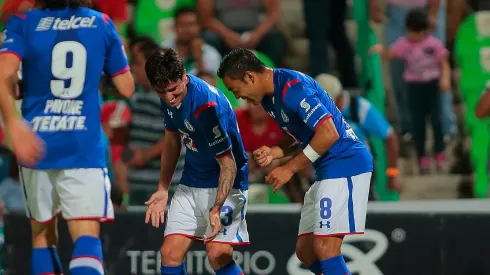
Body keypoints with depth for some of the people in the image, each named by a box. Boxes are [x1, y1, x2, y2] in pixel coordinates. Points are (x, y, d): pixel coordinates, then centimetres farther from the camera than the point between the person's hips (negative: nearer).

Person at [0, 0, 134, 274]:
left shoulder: (23, 23, 3)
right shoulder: (102, 23, 6)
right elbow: (126, 87, 10)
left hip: (36, 146, 1)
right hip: (84, 147, -1)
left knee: (42, 234, 16)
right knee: (87, 235, -9)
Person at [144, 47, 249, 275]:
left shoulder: (207, 104, -28)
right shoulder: (170, 97, -5)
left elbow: (228, 164, -25)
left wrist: (217, 208, -33)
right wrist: (163, 189, 15)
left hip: (223, 184, -7)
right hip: (191, 183, 7)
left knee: (218, 255, -21)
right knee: (170, 254, -4)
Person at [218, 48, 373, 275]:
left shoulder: (292, 88, -20)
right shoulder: (269, 96, 11)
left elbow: (328, 134, -24)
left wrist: (289, 168, -17)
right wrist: (273, 152, 2)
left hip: (345, 162, -11)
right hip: (327, 170, 11)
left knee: (324, 248, -16)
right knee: (305, 250, 9)